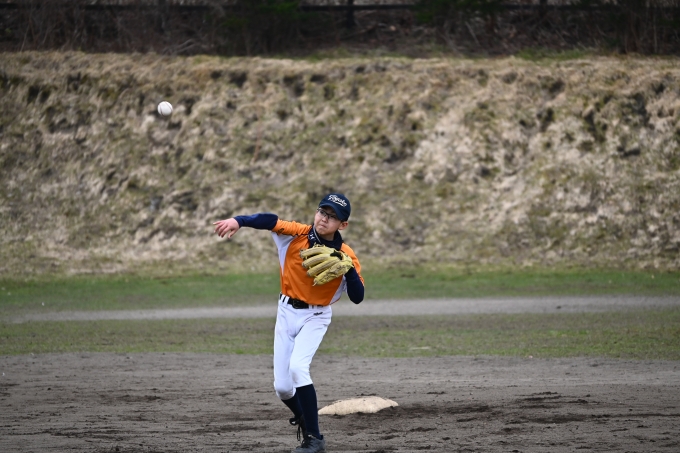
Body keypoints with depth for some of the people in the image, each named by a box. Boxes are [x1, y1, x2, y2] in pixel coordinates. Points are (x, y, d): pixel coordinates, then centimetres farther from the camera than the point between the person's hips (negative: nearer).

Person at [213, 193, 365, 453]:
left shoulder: (345, 255, -14)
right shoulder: (297, 234, -11)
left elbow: (357, 297, -18)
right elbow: (269, 221, -25)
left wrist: (349, 268, -33)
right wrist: (237, 221, -42)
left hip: (315, 317, -3)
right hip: (287, 313, 3)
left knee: (297, 366, -28)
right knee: (282, 387, 2)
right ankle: (304, 420, 36)